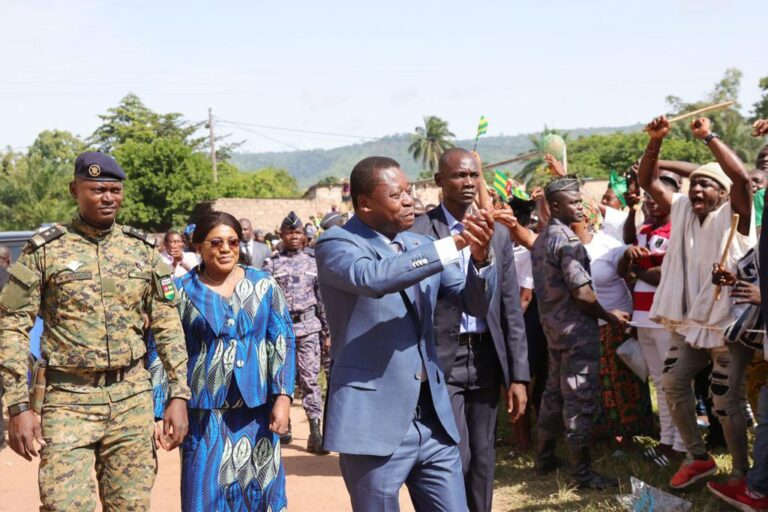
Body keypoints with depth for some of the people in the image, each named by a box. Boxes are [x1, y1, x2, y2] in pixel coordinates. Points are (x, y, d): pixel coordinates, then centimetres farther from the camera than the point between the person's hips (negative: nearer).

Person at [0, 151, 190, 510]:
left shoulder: (143, 249, 6)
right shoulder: (45, 249, -3)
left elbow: (168, 326, 8)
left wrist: (179, 396, 2)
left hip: (133, 400, 3)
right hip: (68, 400, -3)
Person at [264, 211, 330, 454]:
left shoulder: (312, 262, 10)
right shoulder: (272, 264, 4)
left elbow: (322, 298, 11)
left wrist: (327, 331, 8)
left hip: (308, 327, 0)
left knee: (310, 378, -4)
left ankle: (315, 433, -6)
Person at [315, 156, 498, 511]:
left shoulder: (421, 246, 12)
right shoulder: (336, 244, -7)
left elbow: (476, 303, 7)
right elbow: (373, 278, -29)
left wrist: (480, 255, -13)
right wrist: (455, 243, -26)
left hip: (433, 419, 6)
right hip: (374, 421, -6)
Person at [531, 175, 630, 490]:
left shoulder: (541, 240, 12)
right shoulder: (567, 241, -18)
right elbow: (582, 293, -21)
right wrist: (609, 315, -8)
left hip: (552, 327, 10)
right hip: (577, 331, -10)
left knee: (555, 392, 18)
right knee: (580, 399, -5)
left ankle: (545, 458, 27)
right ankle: (582, 471, -2)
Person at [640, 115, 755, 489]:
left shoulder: (734, 215, -10)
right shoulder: (682, 210, 6)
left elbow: (741, 177, -29)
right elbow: (647, 181, 5)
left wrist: (709, 137, -22)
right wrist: (656, 140, -9)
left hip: (728, 325, -6)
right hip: (690, 321, 6)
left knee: (724, 402, -3)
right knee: (673, 384, 7)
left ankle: (741, 474, 13)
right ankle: (698, 458, 23)